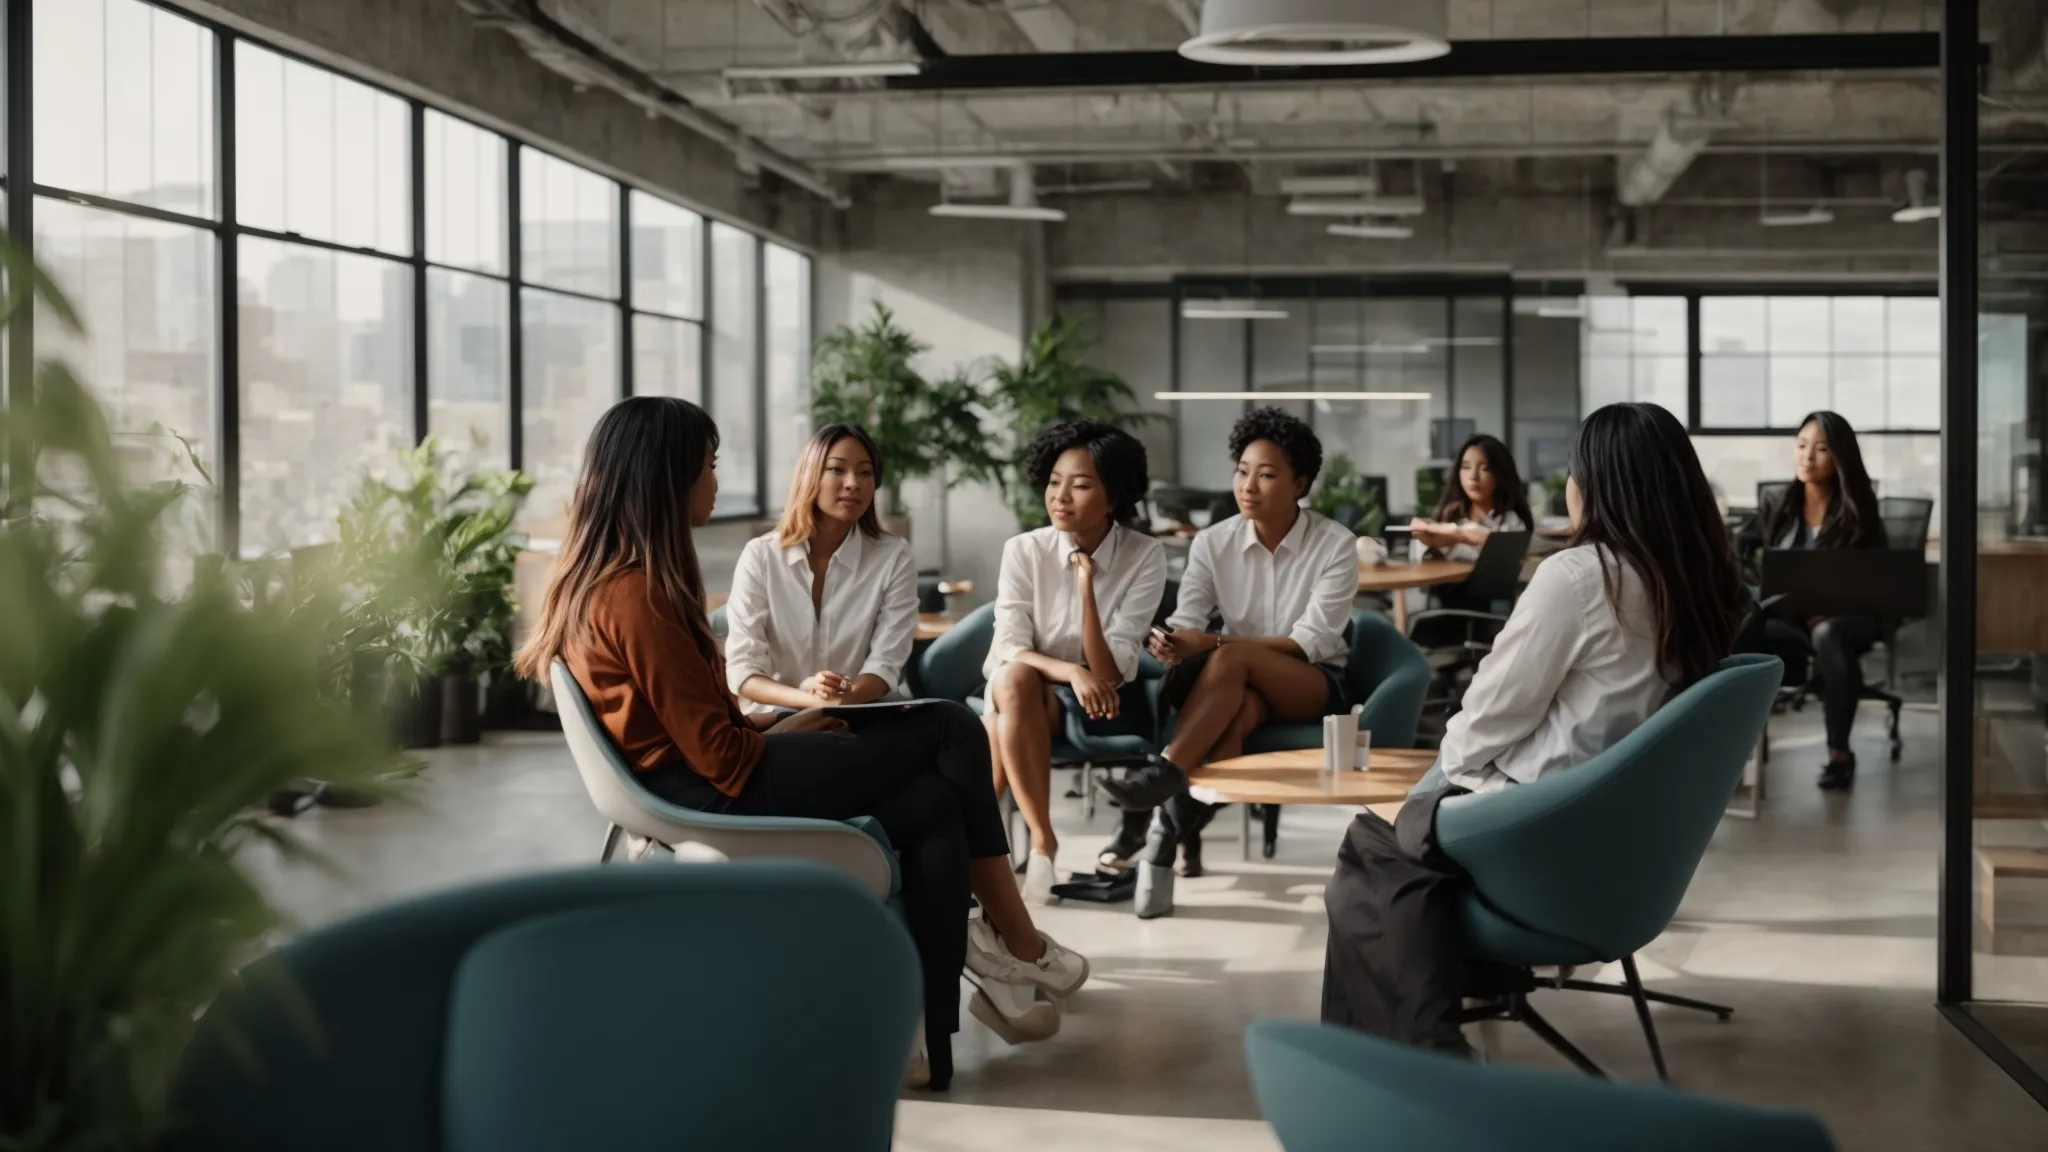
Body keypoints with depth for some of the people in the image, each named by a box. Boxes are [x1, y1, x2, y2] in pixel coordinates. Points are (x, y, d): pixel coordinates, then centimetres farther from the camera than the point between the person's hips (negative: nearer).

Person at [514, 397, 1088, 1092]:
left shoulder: (600, 580, 13)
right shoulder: (638, 595, -19)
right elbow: (719, 753, -19)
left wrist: (769, 724, 6)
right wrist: (780, 735, 0)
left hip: (691, 776, 10)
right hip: (719, 790, -10)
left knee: (937, 804, 1)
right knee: (952, 736, -5)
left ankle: (924, 1027, -1)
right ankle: (1016, 951, 9)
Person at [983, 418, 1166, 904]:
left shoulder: (1145, 556, -11)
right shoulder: (1023, 550, -8)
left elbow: (1109, 672, -17)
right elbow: (1010, 649, -15)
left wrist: (1087, 590, -29)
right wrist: (1069, 671, -33)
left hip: (1096, 702, -1)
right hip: (1023, 692, 1)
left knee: (1001, 729, -30)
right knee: (1014, 678, -35)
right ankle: (1041, 839, -32)